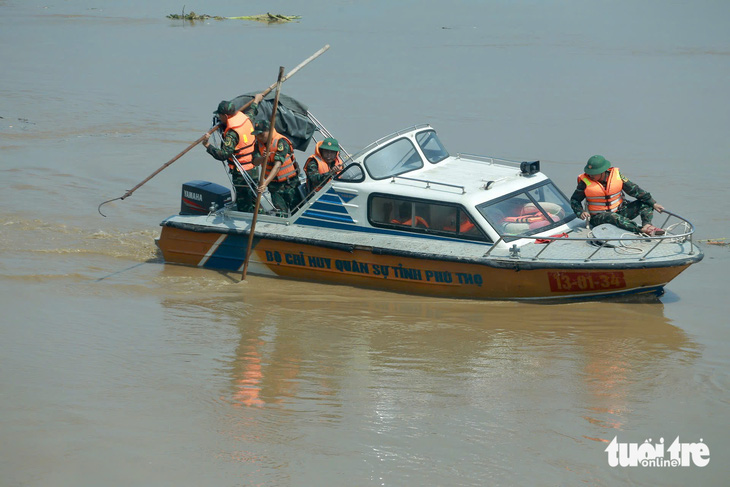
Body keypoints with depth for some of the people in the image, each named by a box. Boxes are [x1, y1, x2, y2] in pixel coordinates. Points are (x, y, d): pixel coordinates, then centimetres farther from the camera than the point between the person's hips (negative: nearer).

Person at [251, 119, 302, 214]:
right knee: (280, 212, -2)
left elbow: (277, 165, -31)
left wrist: (266, 182, -41)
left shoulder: (281, 142, -22)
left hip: (290, 183, -5)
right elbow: (255, 162, -12)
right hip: (274, 184, 5)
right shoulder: (259, 142, -2)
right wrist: (263, 158, -36)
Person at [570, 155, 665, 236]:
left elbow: (634, 190, -3)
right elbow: (575, 200, 2)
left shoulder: (616, 175, -6)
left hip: (619, 211, 4)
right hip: (599, 217, -4)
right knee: (614, 217, -38)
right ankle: (642, 230, -51)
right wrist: (581, 212, -18)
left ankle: (646, 225, -36)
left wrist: (653, 203, -5)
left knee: (646, 203, -9)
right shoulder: (585, 182, -10)